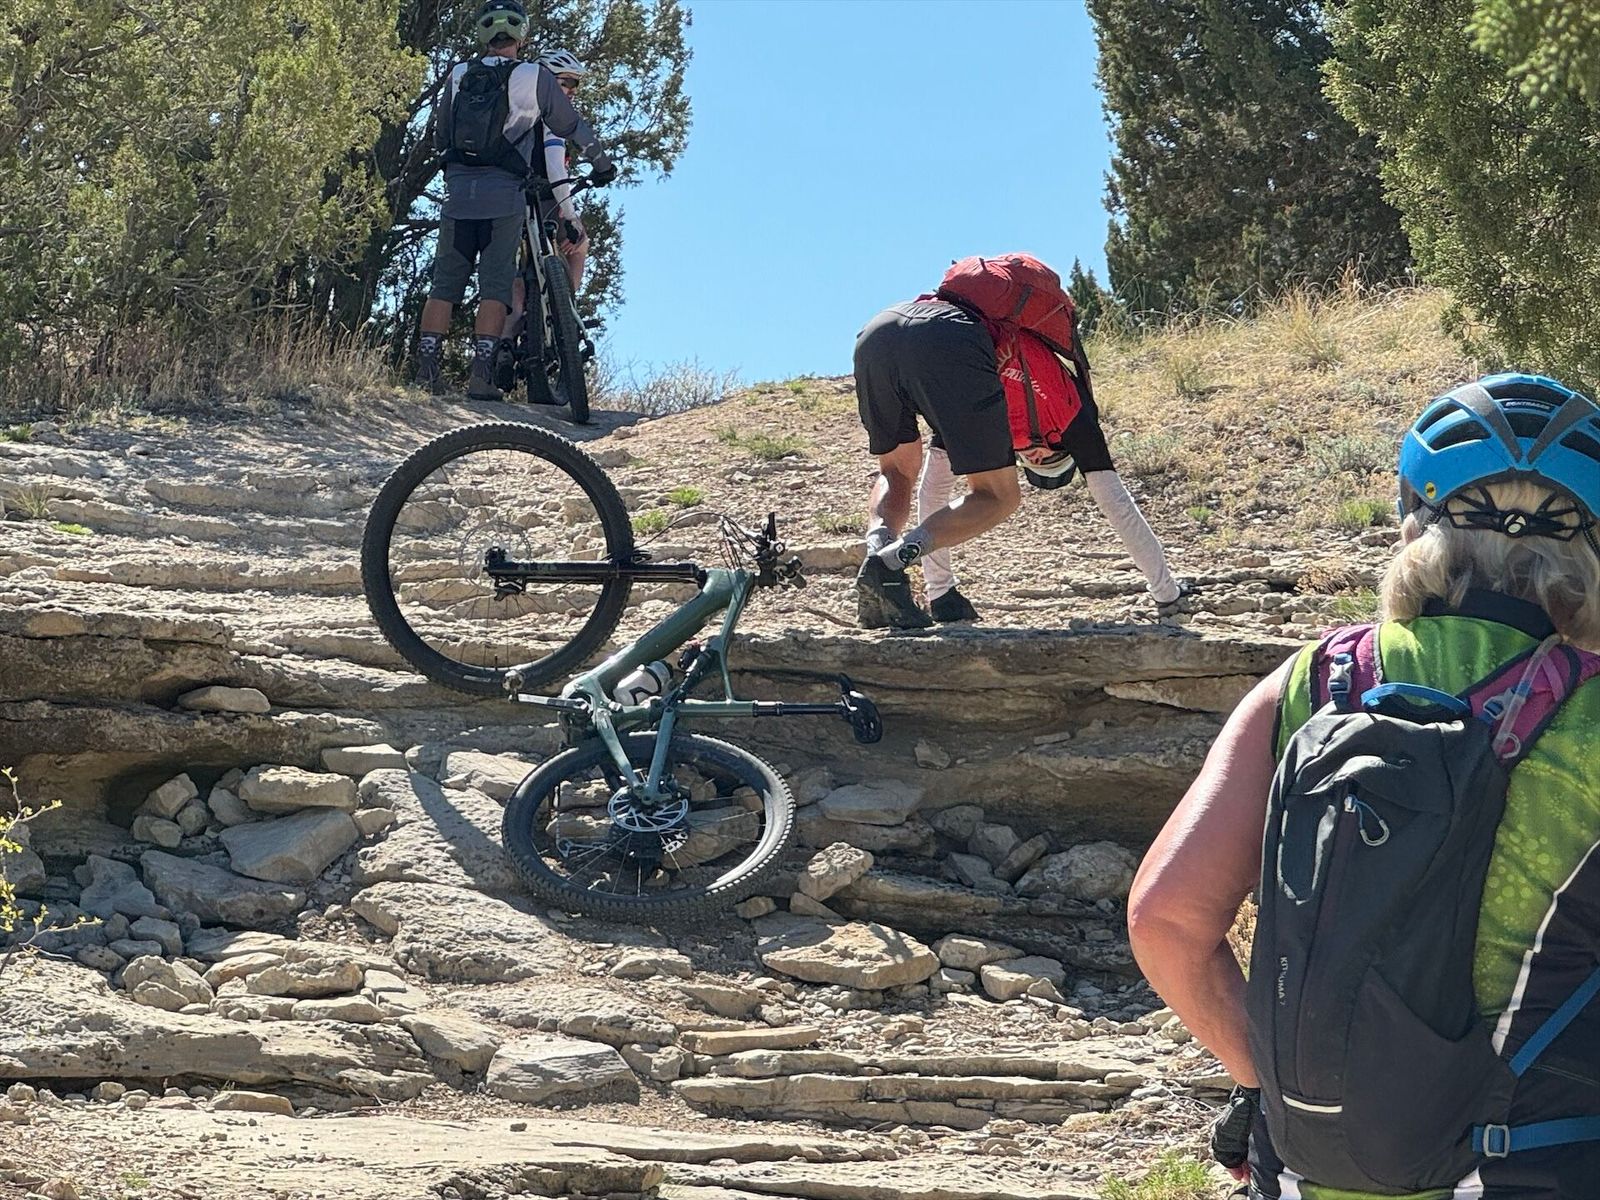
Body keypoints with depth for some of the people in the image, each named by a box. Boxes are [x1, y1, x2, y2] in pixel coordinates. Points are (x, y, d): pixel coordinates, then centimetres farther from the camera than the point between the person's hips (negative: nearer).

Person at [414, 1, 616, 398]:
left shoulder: (458, 76, 10)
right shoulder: (532, 77, 0)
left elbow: (440, 137, 20)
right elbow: (572, 127, 10)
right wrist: (602, 163, 25)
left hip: (458, 191, 3)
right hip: (504, 195, -3)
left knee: (445, 284, 8)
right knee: (495, 285, -1)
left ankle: (427, 369, 3)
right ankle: (481, 375, -8)